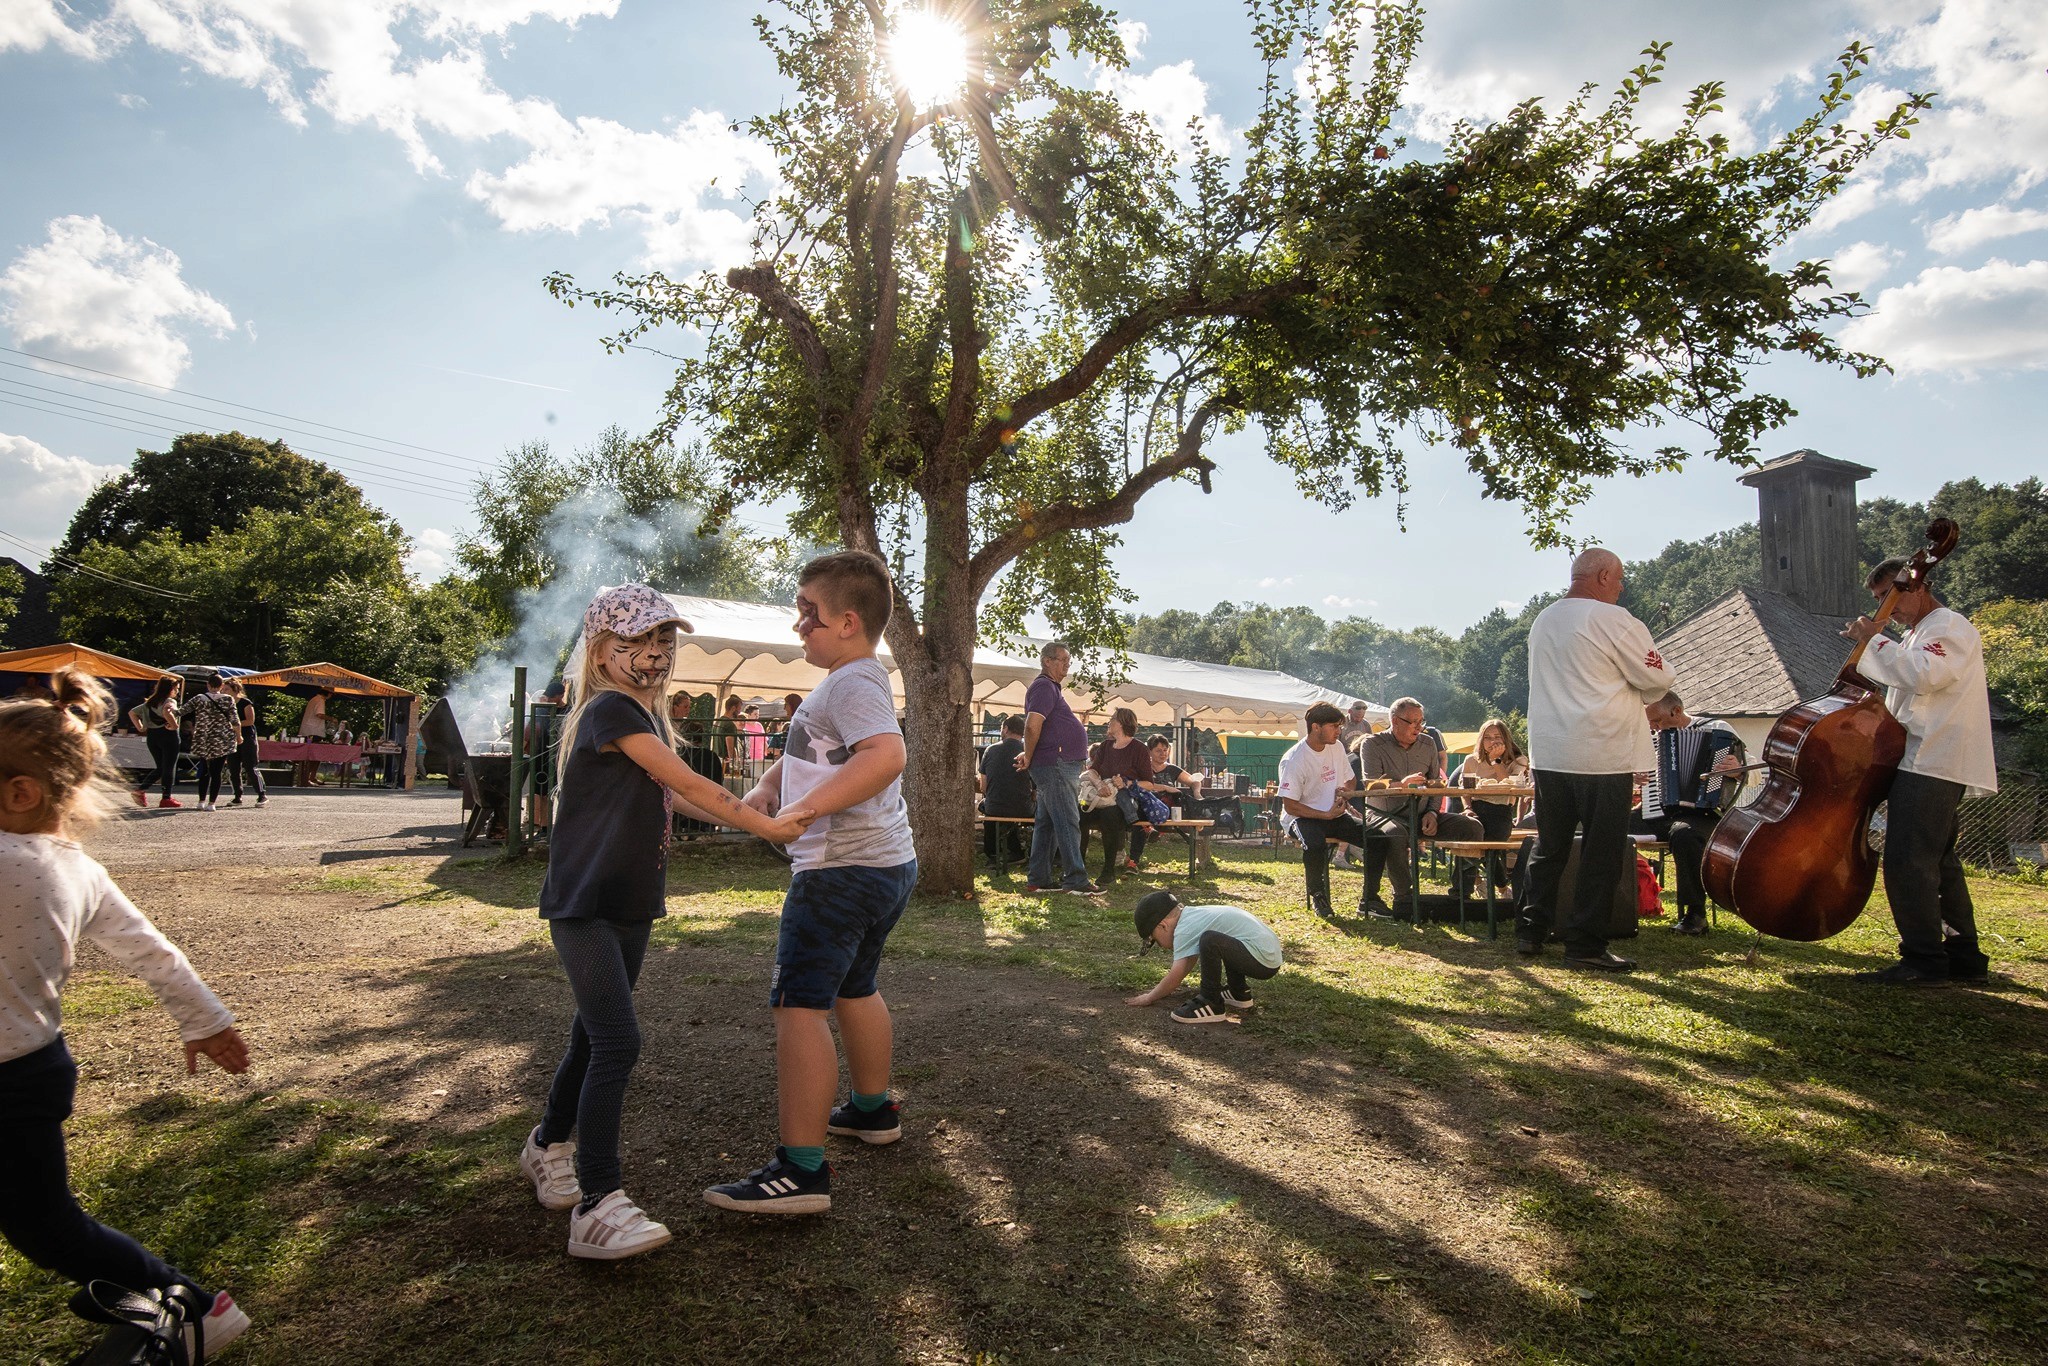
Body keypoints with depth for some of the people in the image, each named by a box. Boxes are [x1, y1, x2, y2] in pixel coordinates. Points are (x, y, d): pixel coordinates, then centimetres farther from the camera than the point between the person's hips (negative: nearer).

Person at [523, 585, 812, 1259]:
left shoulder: (647, 717, 12)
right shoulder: (610, 710, -17)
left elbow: (673, 797, 17)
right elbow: (686, 783, -21)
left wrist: (757, 814, 14)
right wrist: (766, 825, -18)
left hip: (630, 908, 9)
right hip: (583, 908, -9)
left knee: (595, 1034, 18)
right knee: (617, 1041, -15)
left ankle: (548, 1146, 39)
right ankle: (597, 1205, -10)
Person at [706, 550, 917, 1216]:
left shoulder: (854, 683, -17)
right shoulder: (846, 682, 16)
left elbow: (887, 755, -35)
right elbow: (802, 752, 21)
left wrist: (803, 809, -36)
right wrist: (765, 786, 1)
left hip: (842, 871, -11)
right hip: (886, 864, 11)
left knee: (799, 1005, -9)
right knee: (853, 988, 26)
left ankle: (801, 1171, -6)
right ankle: (873, 1109, 44)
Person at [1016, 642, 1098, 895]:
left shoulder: (1050, 687, 22)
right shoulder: (1044, 687, -11)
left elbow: (1035, 729, 27)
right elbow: (1032, 726, -22)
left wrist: (1030, 757, 16)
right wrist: (1029, 759, -12)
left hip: (1058, 767, 10)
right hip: (1055, 765, -10)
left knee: (1046, 824, 11)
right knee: (1068, 823, -10)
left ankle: (1038, 880, 15)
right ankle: (1076, 880, -9)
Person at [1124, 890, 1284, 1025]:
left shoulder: (1184, 930, -11)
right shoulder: (1192, 916, 17)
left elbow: (1177, 973, -10)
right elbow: (1188, 963, 26)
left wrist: (1150, 997, 1)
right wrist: (1160, 991, 29)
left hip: (1261, 959, -10)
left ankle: (1211, 1005, -11)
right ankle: (1239, 994, 25)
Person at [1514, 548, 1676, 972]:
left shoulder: (1542, 621, 13)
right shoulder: (1611, 619, -11)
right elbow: (1658, 679, -6)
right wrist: (1634, 700, 13)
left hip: (1548, 753, 7)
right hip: (1601, 755, -7)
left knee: (1549, 846, 15)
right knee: (1602, 853, 2)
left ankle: (1530, 931, 18)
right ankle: (1585, 944, 5)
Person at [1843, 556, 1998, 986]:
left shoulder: (1949, 625, -6)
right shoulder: (1917, 634, 25)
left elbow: (1924, 675, -24)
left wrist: (1874, 641, -16)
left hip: (1930, 766, -11)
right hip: (1921, 762, 11)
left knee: (1907, 861, -14)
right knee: (1937, 862, 15)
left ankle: (1923, 961, -12)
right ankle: (1964, 957, 22)